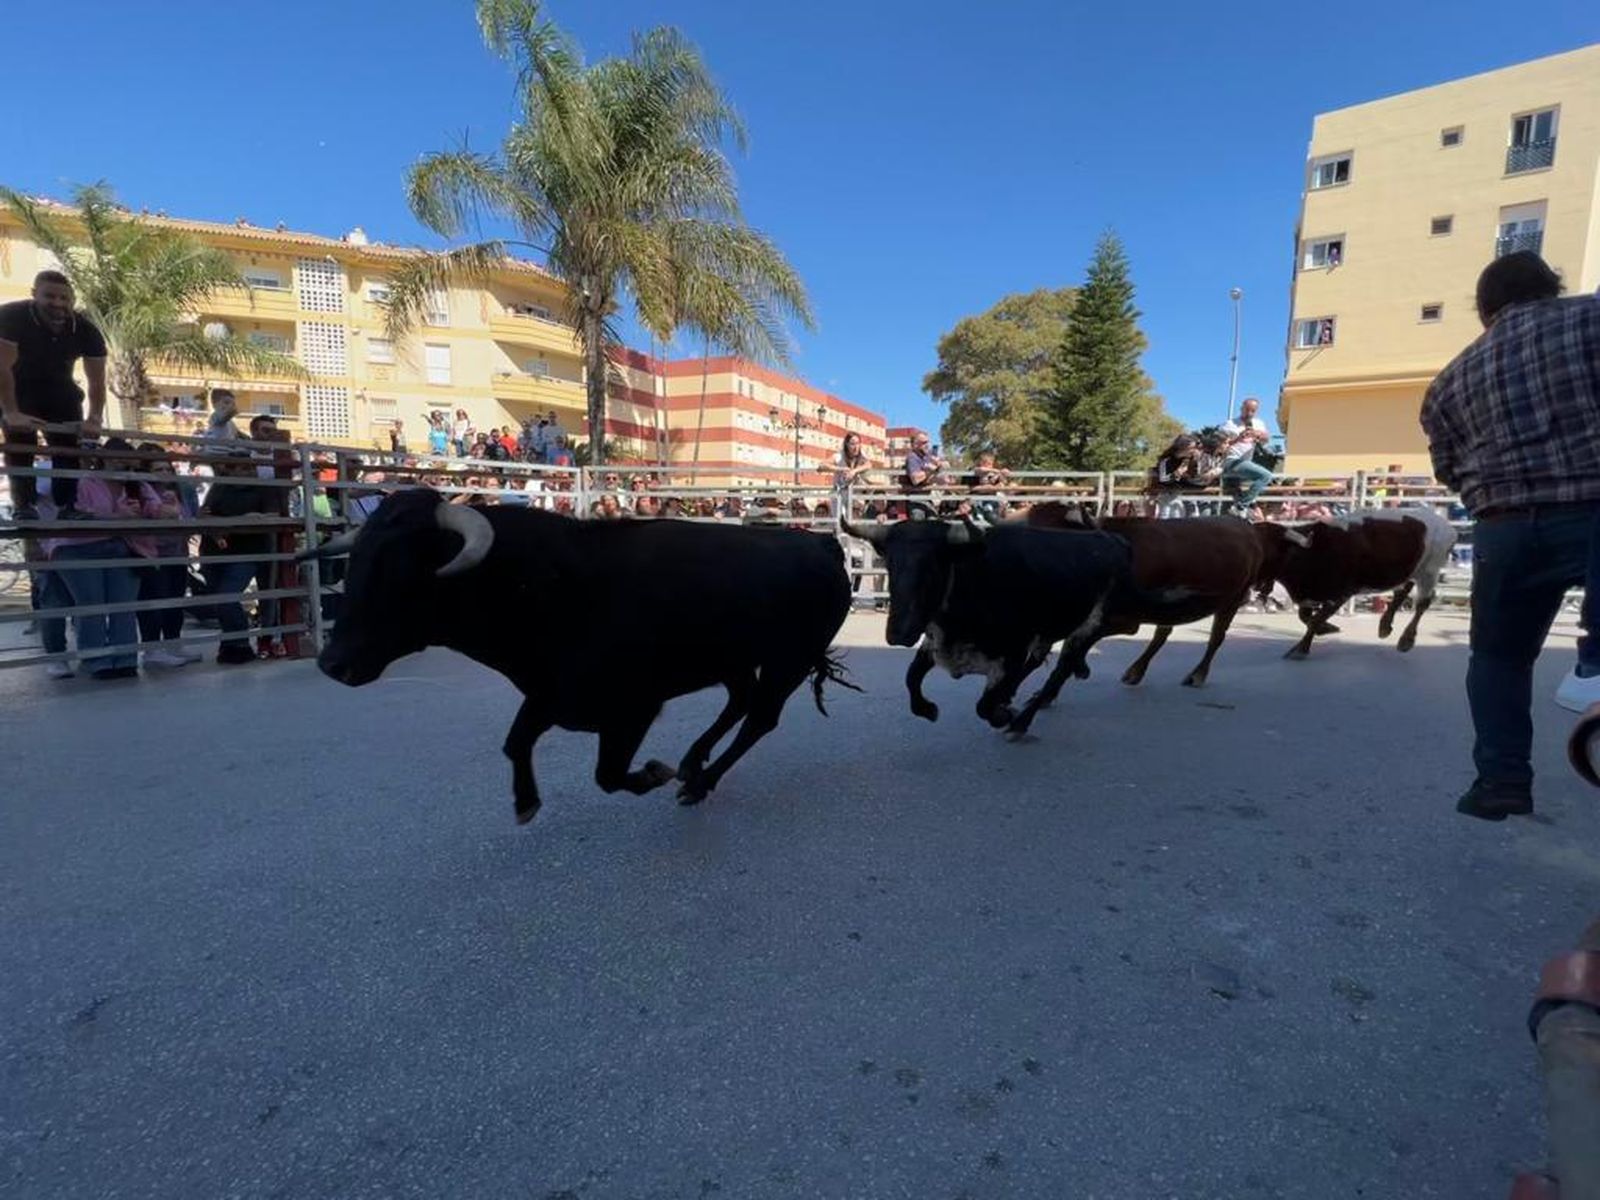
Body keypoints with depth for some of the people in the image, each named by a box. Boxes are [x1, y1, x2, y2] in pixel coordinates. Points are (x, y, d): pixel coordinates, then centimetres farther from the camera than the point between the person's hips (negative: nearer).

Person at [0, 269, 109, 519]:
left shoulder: (87, 331, -19)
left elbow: (97, 380, -17)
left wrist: (94, 419, -29)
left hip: (59, 389, 3)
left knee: (68, 446, -2)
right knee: (20, 442, -17)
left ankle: (67, 507, 3)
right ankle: (24, 505, -13)